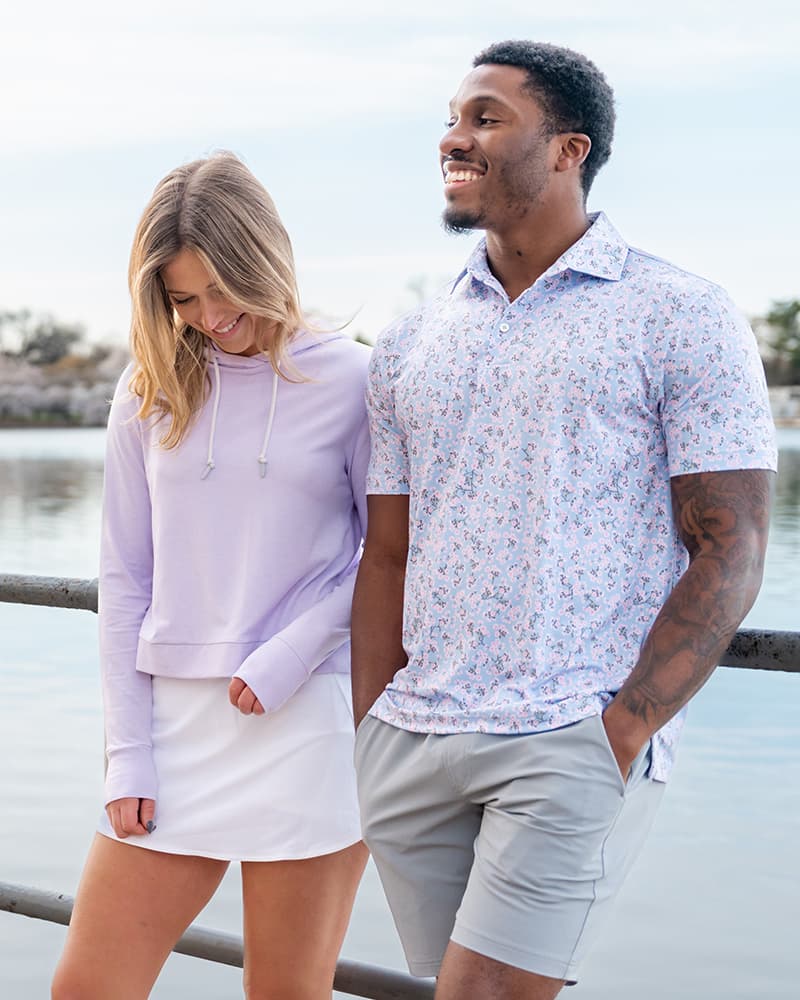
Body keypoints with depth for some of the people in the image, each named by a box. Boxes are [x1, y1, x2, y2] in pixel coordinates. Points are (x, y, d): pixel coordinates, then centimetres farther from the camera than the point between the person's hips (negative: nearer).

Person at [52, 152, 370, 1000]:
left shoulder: (350, 380, -2)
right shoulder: (150, 392, 7)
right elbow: (125, 582, 7)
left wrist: (289, 657, -12)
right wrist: (127, 755, 2)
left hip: (307, 721, -3)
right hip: (175, 718, 3)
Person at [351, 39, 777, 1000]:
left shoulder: (679, 320, -1)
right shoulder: (409, 344, 13)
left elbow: (729, 554, -5)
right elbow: (386, 557, 15)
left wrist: (619, 737, -13)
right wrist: (368, 741, 8)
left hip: (577, 741, -5)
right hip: (410, 739, 5)